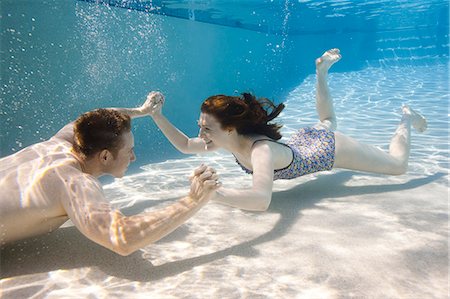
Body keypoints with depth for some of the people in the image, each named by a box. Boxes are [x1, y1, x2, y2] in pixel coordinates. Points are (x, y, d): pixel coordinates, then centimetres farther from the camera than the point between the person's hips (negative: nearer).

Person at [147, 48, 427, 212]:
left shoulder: (260, 149, -45)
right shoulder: (229, 137, -24)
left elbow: (261, 199, -61)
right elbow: (184, 145, -16)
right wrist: (157, 115, -28)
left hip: (330, 148, -6)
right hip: (305, 140, 6)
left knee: (399, 165, 13)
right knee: (328, 122, 42)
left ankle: (406, 118, 34)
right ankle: (322, 70, 48)